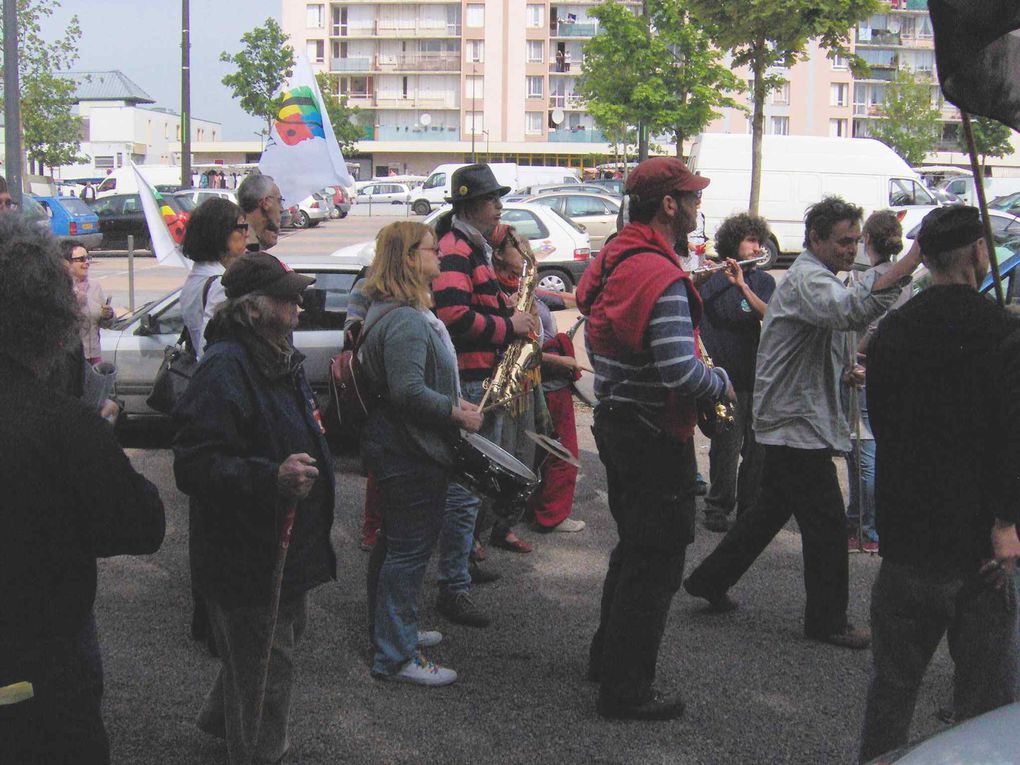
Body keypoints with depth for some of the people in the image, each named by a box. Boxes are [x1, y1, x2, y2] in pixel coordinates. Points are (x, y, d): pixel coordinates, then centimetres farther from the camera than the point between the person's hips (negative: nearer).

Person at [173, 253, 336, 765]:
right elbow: (195, 468, -30)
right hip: (247, 553, -11)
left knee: (281, 641, 26)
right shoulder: (224, 369, -25)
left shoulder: (277, 357, 10)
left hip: (283, 542, 11)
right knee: (264, 666, 3)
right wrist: (273, 477, -38)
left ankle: (221, 720, 49)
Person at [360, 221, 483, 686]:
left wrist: (452, 404, 13)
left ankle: (393, 630, 36)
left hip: (396, 448, 11)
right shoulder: (405, 320, -23)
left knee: (396, 543, 21)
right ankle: (395, 657, 4)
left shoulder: (393, 311, 13)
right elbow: (407, 391, -30)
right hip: (410, 454, -11)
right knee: (410, 549, -4)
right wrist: (458, 414, -20)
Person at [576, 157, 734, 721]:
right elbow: (681, 373, -30)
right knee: (656, 563, 2)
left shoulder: (611, 261, 8)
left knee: (634, 546, 24)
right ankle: (626, 690, 11)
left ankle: (607, 658, 37)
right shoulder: (661, 277, -23)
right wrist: (722, 384, -11)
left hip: (613, 420, 10)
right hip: (655, 437, -10)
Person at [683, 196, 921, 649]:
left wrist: (846, 368, 10)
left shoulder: (815, 278, 18)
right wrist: (908, 264, -47)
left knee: (771, 510, 19)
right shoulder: (807, 279, -18)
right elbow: (849, 310, -40)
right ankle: (827, 621, 8)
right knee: (826, 523, -2)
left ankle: (710, 579, 28)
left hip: (790, 422, 11)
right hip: (799, 425, -11)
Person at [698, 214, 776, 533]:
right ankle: (718, 509, 9)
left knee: (757, 449, 8)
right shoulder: (708, 281, 1)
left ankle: (749, 507, 23)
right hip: (726, 378, -4)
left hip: (759, 377, 4)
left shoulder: (762, 281, 9)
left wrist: (742, 285, -21)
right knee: (727, 448, -5)